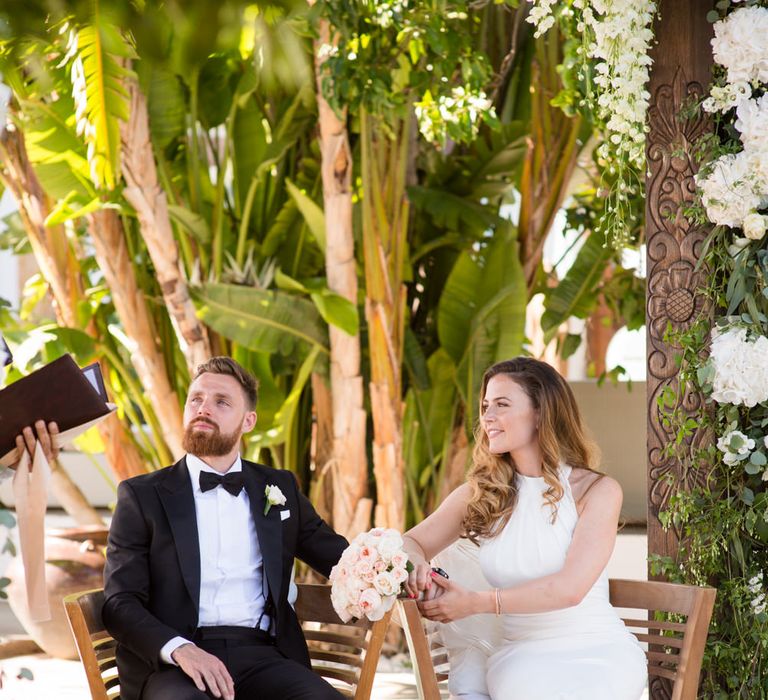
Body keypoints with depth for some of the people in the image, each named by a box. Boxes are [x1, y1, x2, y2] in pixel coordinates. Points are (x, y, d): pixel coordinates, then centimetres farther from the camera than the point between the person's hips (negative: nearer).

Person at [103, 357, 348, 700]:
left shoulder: (279, 488, 19)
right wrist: (179, 648, -18)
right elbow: (120, 603, 3)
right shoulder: (142, 495, 10)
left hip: (260, 656, 3)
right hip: (169, 662, -3)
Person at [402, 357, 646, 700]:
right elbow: (411, 542, 15)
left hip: (597, 650, -2)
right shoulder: (480, 493, 8)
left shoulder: (596, 490, -4)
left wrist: (475, 603, -19)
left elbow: (569, 588, -15)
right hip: (521, 655, 2)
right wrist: (415, 564, -11)